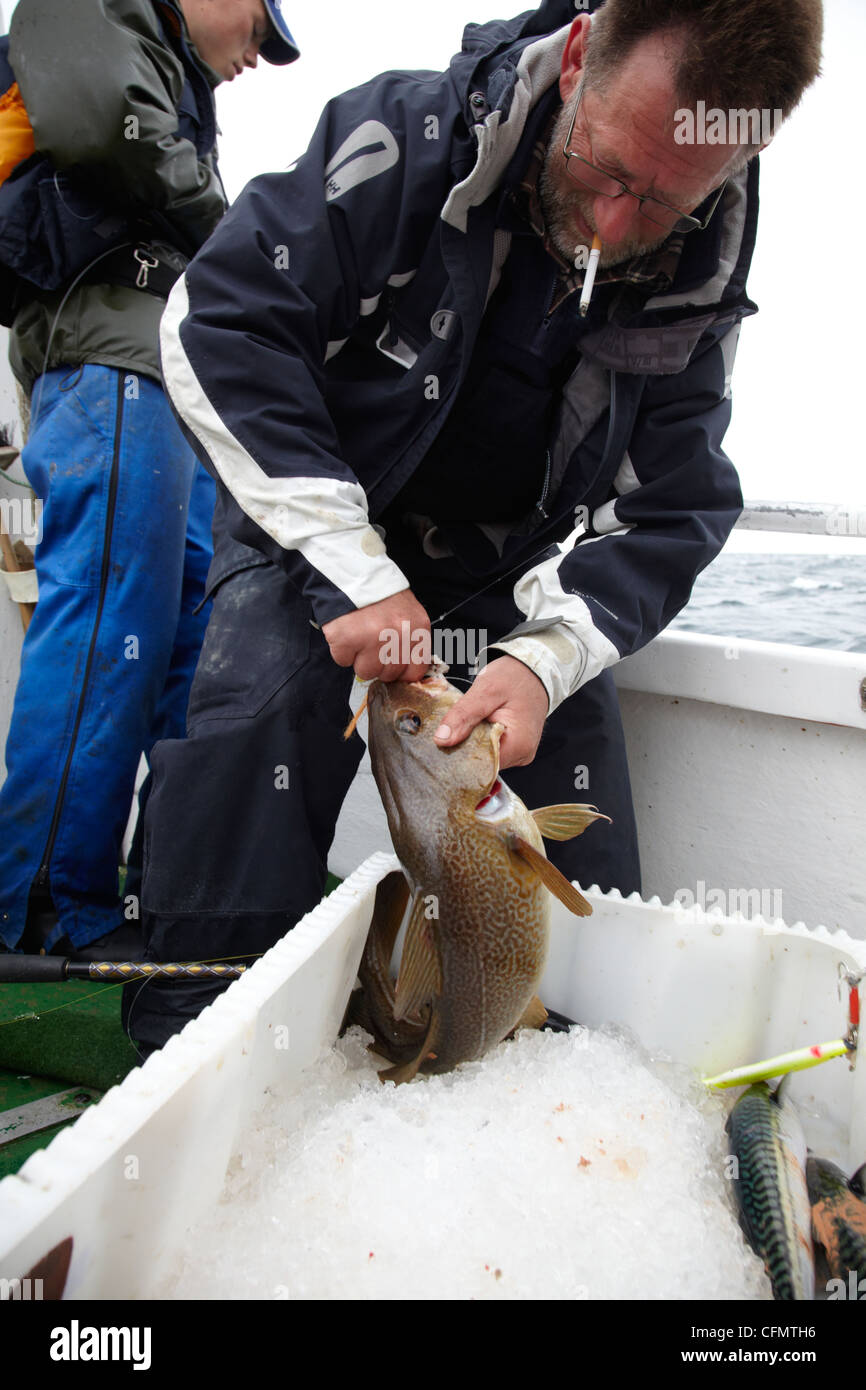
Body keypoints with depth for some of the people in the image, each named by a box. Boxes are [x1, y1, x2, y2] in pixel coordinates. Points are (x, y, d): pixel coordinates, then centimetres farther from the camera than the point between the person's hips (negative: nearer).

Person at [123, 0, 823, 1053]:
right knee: (262, 702, -27)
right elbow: (218, 323, -23)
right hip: (322, 528, -2)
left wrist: (546, 656, -29)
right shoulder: (406, 140, -21)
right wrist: (358, 569, -31)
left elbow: (667, 511, -9)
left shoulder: (702, 276, -10)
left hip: (518, 566, 4)